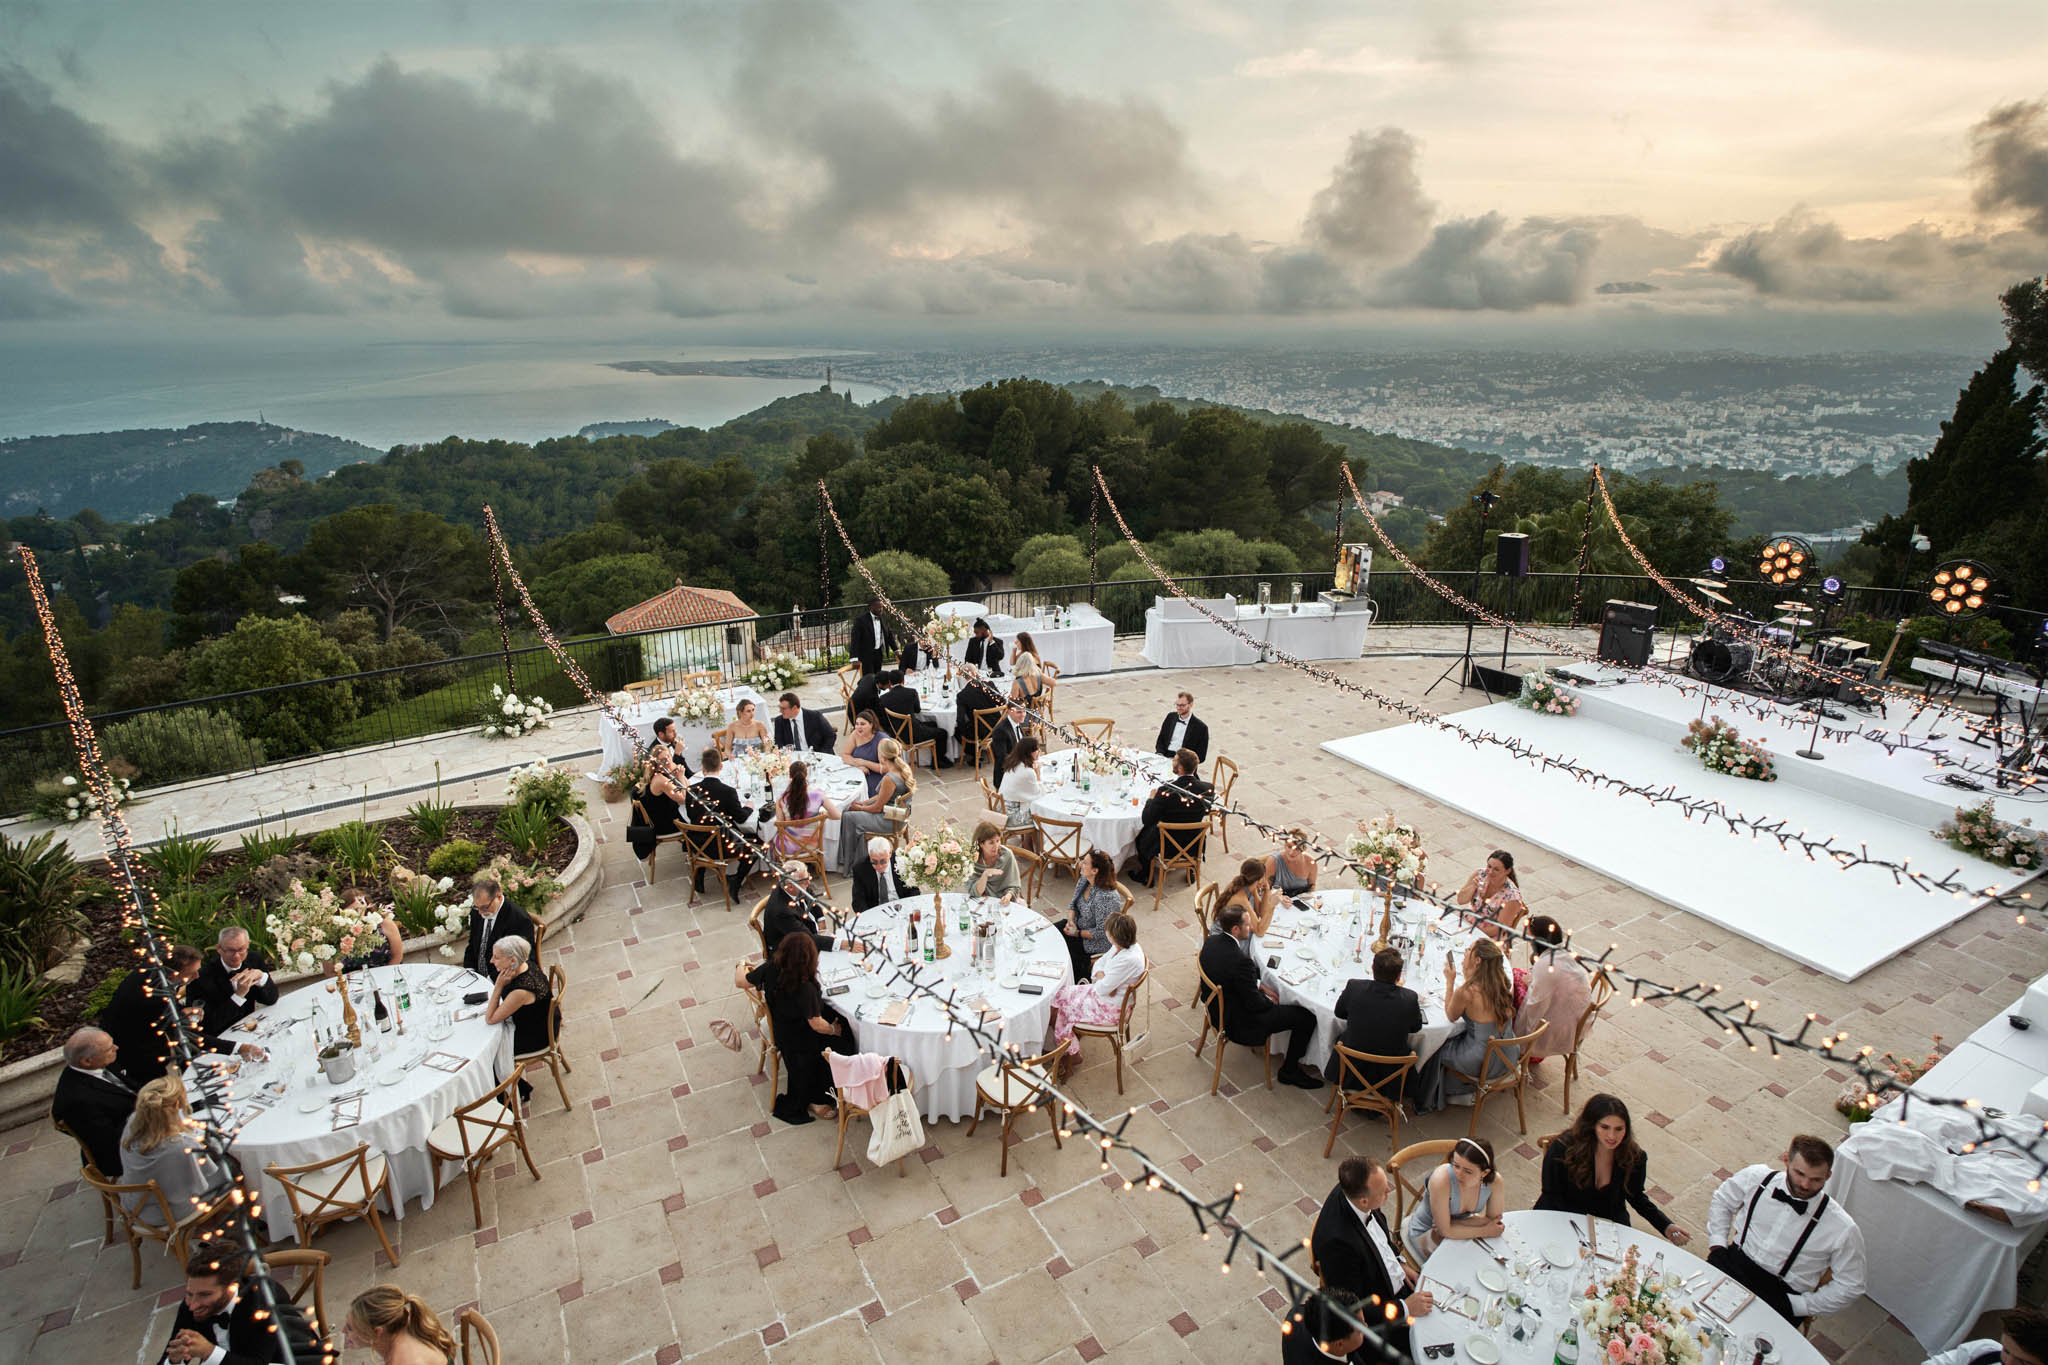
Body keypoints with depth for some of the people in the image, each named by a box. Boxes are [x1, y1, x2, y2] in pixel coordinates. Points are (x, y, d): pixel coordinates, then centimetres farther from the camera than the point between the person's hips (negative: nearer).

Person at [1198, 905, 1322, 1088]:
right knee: (1307, 1018, -3)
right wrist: (1270, 1001, -2)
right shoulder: (1240, 961, -35)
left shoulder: (1211, 941, -8)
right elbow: (1254, 1004, -22)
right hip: (1238, 1023, -9)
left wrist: (1260, 986, 5)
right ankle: (1289, 1071, 17)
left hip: (1217, 1008, 9)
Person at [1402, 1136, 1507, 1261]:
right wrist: (1485, 1231, -20)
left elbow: (1494, 1220, -9)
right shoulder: (1441, 1179, -35)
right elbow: (1445, 1230, -27)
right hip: (1424, 1235, -4)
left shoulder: (1496, 1183, -23)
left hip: (1457, 1232, 5)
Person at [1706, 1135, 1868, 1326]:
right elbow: (1722, 1201, 17)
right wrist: (1717, 1245, 6)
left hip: (1781, 1293, -2)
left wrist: (1795, 1305, -5)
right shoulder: (1755, 1177, -2)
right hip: (1734, 1263, 3)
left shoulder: (1843, 1229, -8)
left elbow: (1850, 1286, 2)